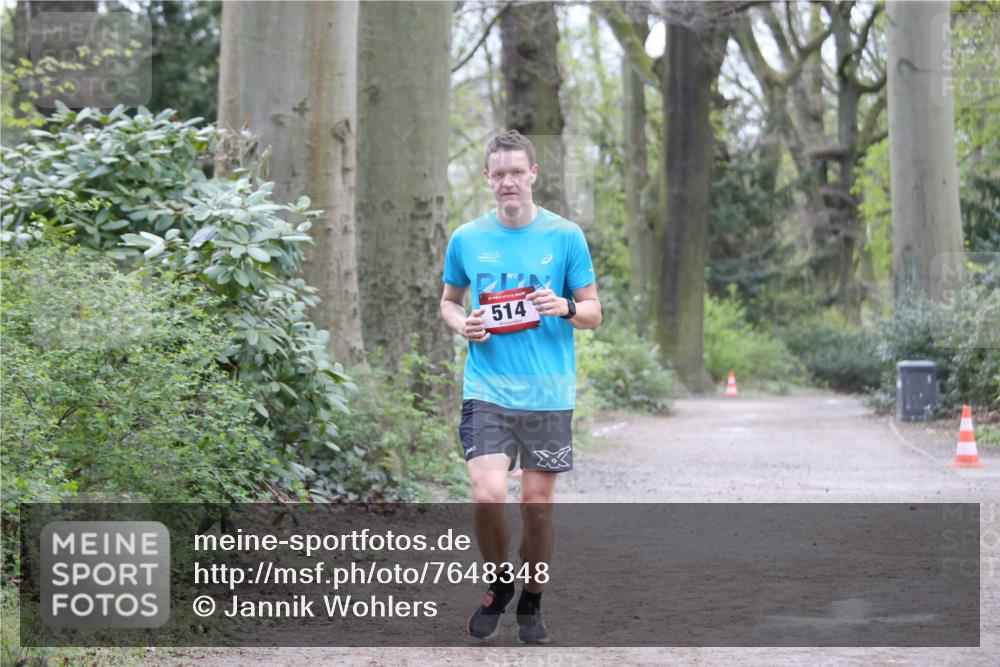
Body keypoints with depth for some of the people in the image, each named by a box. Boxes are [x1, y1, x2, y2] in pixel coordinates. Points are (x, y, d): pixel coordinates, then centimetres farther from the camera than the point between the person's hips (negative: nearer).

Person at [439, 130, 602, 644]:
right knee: (487, 496, -14)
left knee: (537, 503, 3)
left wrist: (565, 307, -17)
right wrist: (462, 324, -2)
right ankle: (499, 581, 13)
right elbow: (449, 300, 20)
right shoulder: (466, 240, 5)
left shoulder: (565, 236, 1)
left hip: (548, 394, 0)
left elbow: (593, 313, 5)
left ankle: (531, 602, 23)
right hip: (487, 391, 0)